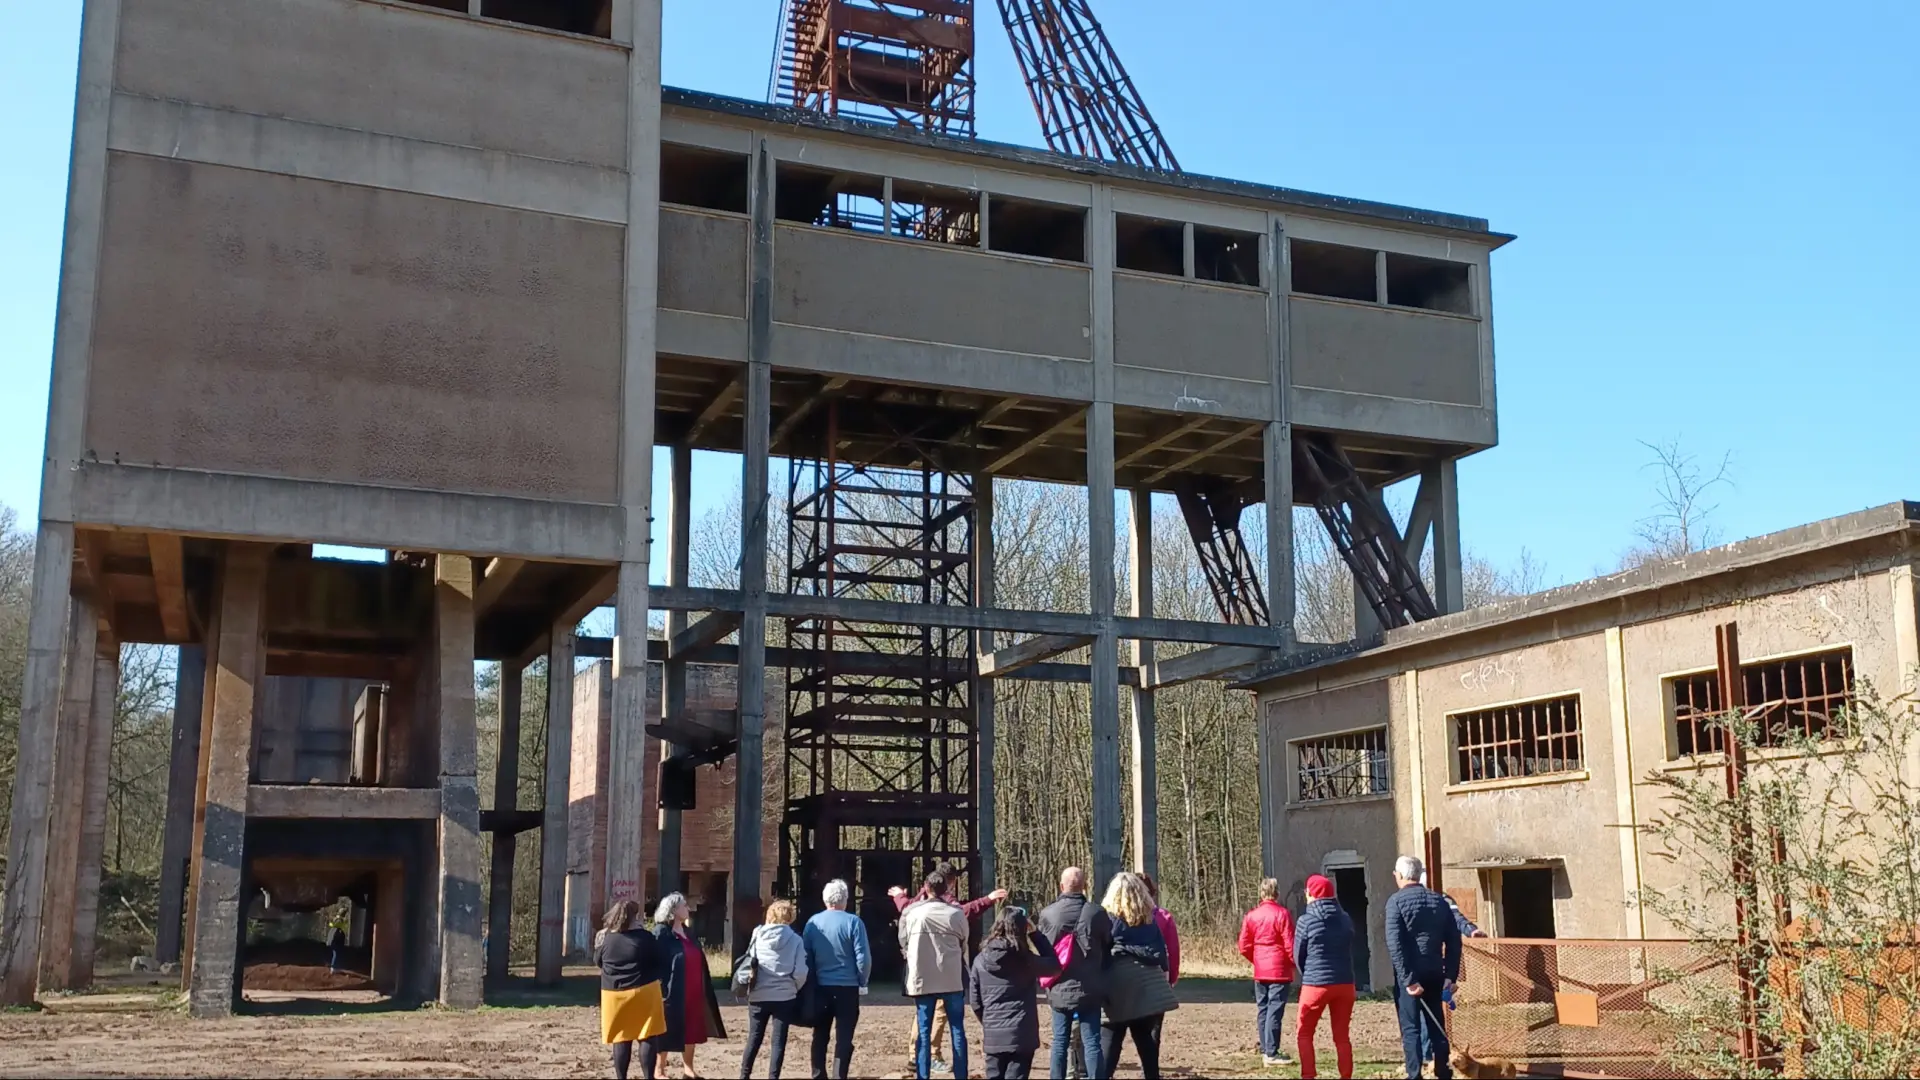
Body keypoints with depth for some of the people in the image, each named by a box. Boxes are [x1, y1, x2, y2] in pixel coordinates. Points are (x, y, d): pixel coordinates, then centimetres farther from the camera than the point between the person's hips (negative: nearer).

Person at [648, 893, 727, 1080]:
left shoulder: (687, 932, 14)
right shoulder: (661, 933, -11)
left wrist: (703, 990, 18)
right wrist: (662, 990, -21)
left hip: (693, 992, 8)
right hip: (672, 992, -8)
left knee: (692, 1030, 15)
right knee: (668, 1030, 1)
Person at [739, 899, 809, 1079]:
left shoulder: (758, 935, 1)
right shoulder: (795, 940, -4)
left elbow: (748, 963, 5)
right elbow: (800, 972, -6)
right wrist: (795, 989, 11)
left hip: (758, 995, 2)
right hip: (784, 996, -2)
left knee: (754, 1038, 13)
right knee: (779, 1040, 4)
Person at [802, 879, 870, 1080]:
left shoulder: (813, 922, 1)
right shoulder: (853, 922, -10)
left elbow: (806, 956, 4)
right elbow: (863, 957, -11)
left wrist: (812, 981, 14)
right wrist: (862, 981, 2)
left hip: (820, 987, 3)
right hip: (847, 987, -3)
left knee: (820, 1036, 14)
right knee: (843, 1038, 1)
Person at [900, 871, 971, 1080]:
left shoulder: (910, 913, -5)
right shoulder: (956, 914, -3)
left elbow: (903, 944, 7)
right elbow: (963, 946, 10)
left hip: (921, 979, 0)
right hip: (952, 980, 0)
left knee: (924, 1031, 6)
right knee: (958, 1030, 8)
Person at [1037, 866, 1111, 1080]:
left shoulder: (1047, 913, -5)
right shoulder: (1096, 913, -8)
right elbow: (1109, 947, 3)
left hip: (1059, 989, 1)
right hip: (1089, 989, -1)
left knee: (1060, 1042, 11)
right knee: (1091, 1042, 2)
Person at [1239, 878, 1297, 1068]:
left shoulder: (1251, 916, 5)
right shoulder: (1282, 914, -10)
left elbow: (1244, 946, 5)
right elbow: (1289, 945, -12)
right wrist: (1295, 965, 3)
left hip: (1260, 972, 5)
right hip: (1280, 971, -5)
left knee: (1263, 1010, 12)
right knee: (1275, 1011, -6)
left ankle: (1265, 1050, 18)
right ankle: (1271, 1053, -8)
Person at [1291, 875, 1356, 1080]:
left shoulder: (1306, 920, -7)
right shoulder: (1345, 919, 7)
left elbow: (1298, 956, 0)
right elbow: (1351, 951, 13)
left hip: (1315, 984, -4)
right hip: (1345, 984, 4)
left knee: (1304, 1034, 10)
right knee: (1342, 1036, 12)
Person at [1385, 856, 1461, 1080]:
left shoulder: (1396, 901, -7)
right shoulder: (1439, 900, 9)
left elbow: (1395, 943, -16)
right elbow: (1454, 940, 6)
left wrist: (1408, 978, -16)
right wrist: (1451, 975, 6)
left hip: (1408, 974, -5)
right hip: (1434, 973, 5)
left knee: (1410, 1027, 0)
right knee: (1436, 1024, 14)